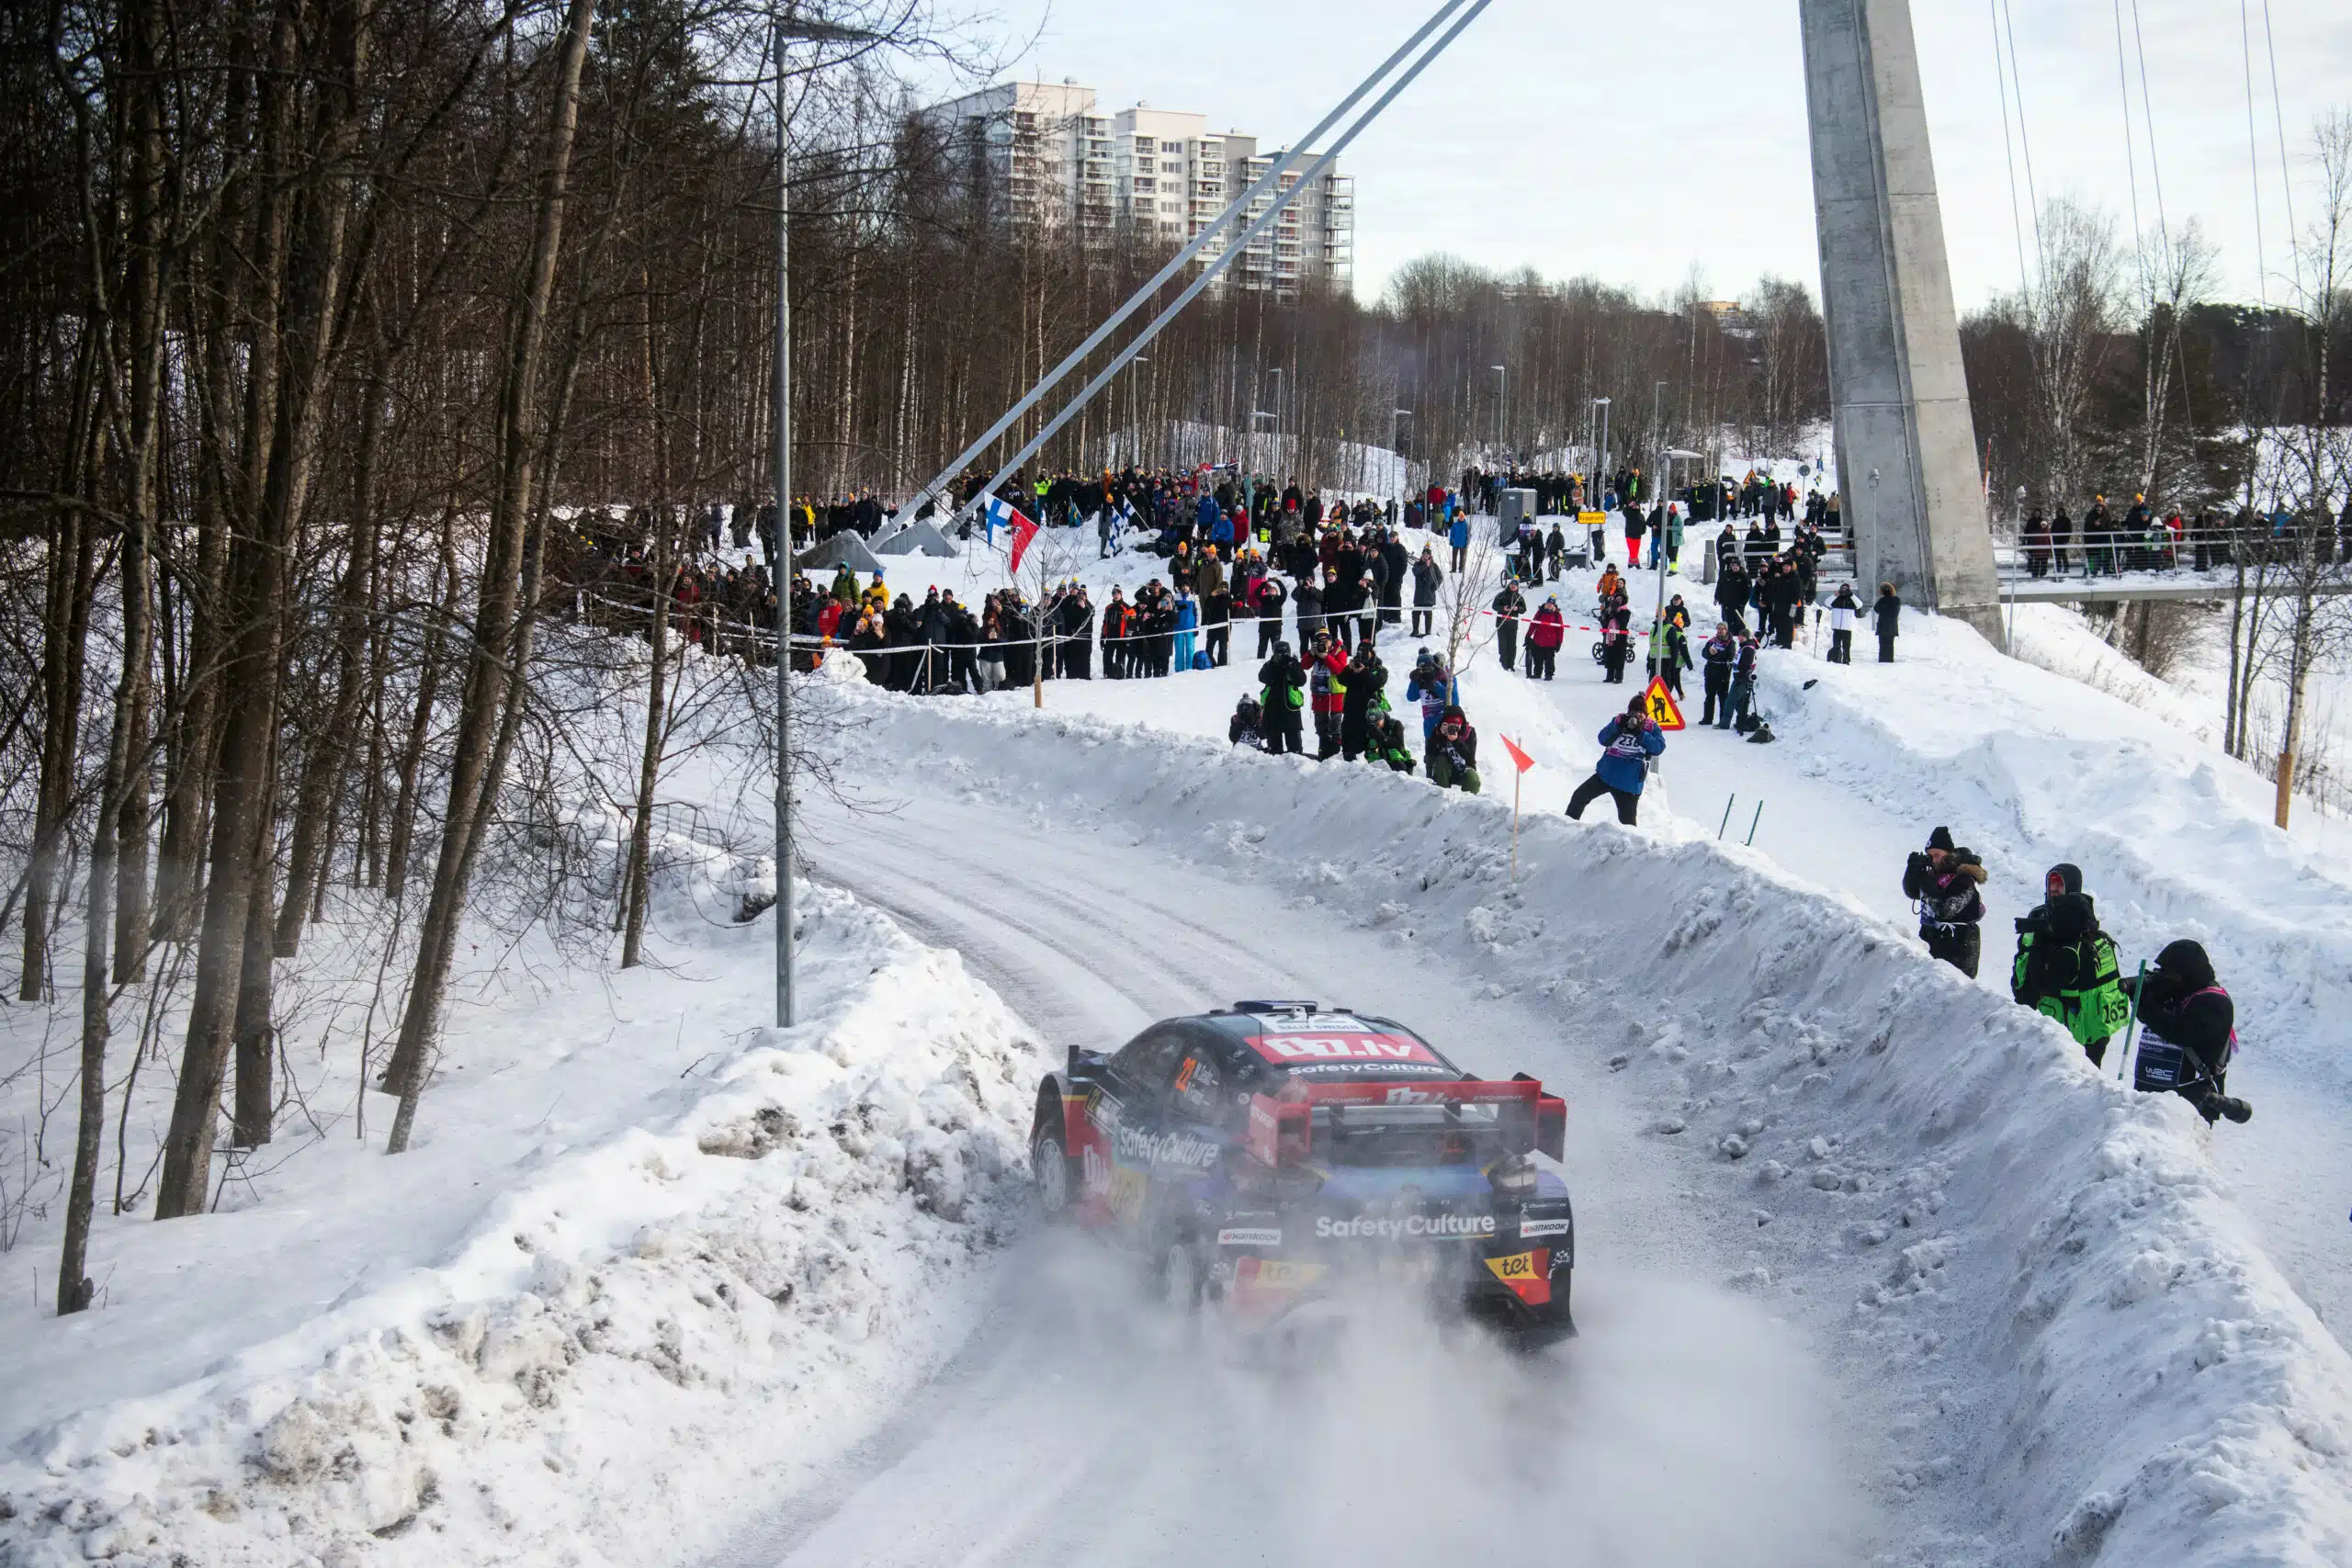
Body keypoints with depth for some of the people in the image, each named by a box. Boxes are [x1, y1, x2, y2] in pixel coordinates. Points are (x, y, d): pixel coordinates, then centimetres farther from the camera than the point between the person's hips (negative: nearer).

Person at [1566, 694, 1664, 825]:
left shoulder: (1651, 727, -2)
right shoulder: (1620, 720, 4)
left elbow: (1659, 747, -16)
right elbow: (1603, 739, -5)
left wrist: (1640, 734, -22)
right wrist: (1618, 726, -19)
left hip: (1629, 783, -4)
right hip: (1605, 775, 4)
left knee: (1627, 820, -2)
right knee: (1579, 796, 10)